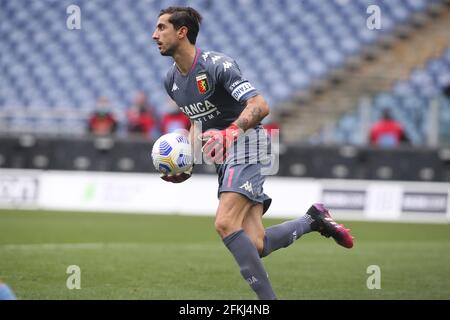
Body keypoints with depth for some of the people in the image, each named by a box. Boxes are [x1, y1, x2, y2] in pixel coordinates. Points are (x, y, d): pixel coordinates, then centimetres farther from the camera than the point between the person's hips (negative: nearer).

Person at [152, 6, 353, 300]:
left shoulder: (216, 65, -15)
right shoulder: (172, 80, 11)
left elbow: (260, 106, -22)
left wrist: (229, 133, -38)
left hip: (248, 147, -8)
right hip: (224, 158, 8)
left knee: (225, 224, -25)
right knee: (255, 245, -5)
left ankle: (267, 297, -20)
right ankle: (313, 220, 17)